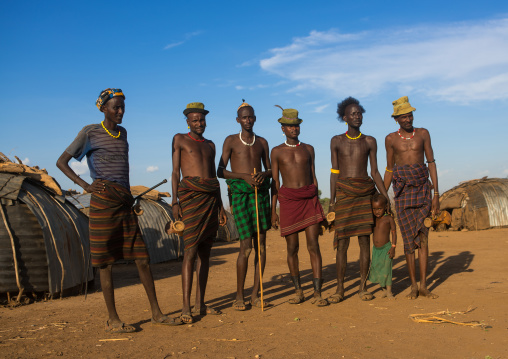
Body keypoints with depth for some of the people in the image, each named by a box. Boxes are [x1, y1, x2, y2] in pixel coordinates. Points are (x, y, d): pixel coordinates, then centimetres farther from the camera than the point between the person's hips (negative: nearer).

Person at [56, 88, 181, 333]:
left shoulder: (122, 133, 18)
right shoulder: (90, 133, 1)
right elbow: (61, 162, 0)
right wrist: (85, 185, -11)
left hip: (125, 203, 6)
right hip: (103, 202, -6)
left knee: (142, 258, 4)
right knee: (106, 262, -1)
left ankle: (156, 313, 11)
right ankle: (112, 320, 7)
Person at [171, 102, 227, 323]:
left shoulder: (210, 145, 21)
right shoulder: (180, 139, 7)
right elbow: (175, 172, 1)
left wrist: (220, 205, 15)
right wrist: (175, 201, -9)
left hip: (211, 197, 6)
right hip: (190, 195, -5)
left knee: (205, 252, 5)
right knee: (190, 251, -13)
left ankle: (200, 304, 10)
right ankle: (186, 307, -11)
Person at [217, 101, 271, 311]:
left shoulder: (262, 142, 17)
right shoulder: (231, 141, 6)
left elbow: (269, 169, 22)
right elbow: (221, 171, 0)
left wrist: (263, 174, -2)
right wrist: (244, 176, -14)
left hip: (260, 192, 4)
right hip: (239, 192, -4)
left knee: (261, 244, 1)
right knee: (246, 246, -10)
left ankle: (255, 294, 9)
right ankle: (239, 295, 3)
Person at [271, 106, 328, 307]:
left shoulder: (308, 149, 12)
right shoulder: (277, 151, 7)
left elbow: (313, 177, 16)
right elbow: (275, 182, 7)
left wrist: (316, 204, 12)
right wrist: (273, 211, 3)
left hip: (309, 199, 1)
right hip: (288, 200, -1)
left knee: (313, 246, -6)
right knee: (292, 248, 3)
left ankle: (317, 293, -4)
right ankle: (298, 291, 16)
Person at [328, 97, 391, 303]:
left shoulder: (369, 142, 10)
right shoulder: (337, 141, 7)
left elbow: (375, 172, 12)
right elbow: (334, 172, 6)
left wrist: (386, 198, 6)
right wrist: (332, 200, -1)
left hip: (365, 192, 1)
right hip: (344, 192, -1)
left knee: (365, 240, 0)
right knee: (342, 241, -4)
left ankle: (363, 287, 9)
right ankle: (340, 289, 4)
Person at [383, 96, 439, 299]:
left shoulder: (422, 134, 5)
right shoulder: (391, 139, 5)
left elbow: (431, 163, 3)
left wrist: (436, 194, -3)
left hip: (422, 186, 0)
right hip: (402, 189, 0)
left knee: (423, 238, -2)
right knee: (409, 239, 0)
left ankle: (424, 286, 4)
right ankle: (413, 286, 8)